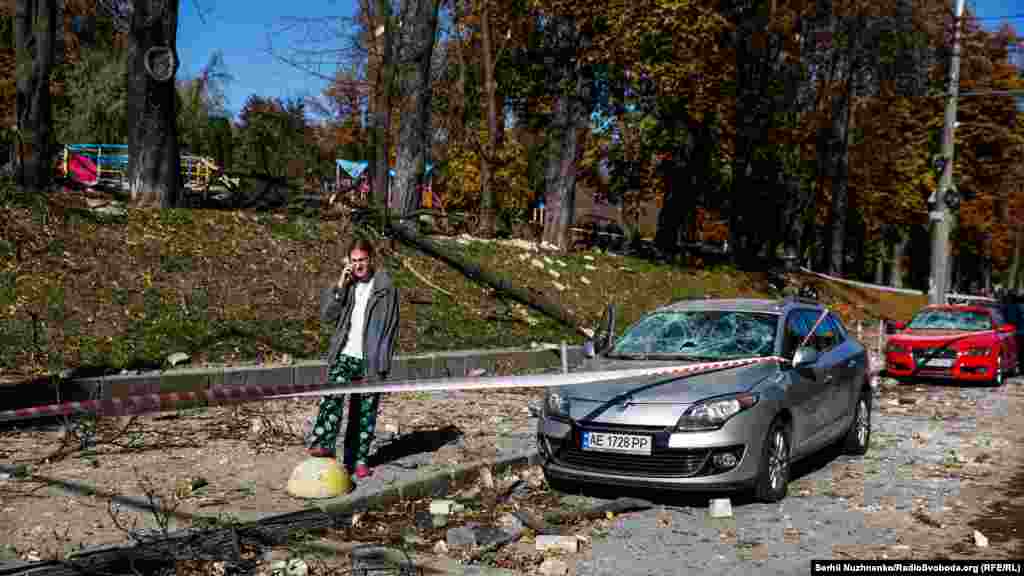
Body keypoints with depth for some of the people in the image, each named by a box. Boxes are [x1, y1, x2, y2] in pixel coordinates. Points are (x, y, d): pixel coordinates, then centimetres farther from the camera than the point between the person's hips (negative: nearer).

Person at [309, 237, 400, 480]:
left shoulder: (385, 287, -1)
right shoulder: (346, 285, 9)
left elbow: (390, 328, -2)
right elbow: (326, 315, 1)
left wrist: (382, 364, -8)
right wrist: (340, 285, -8)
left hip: (371, 360, -2)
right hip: (344, 355, 2)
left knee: (365, 411, 5)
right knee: (332, 395, -23)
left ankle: (358, 459, 15)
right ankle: (323, 445, -30)